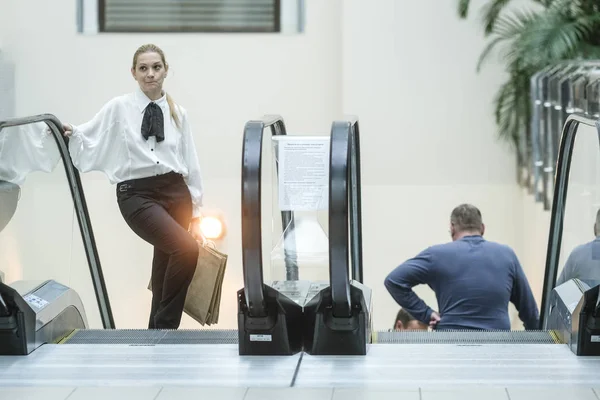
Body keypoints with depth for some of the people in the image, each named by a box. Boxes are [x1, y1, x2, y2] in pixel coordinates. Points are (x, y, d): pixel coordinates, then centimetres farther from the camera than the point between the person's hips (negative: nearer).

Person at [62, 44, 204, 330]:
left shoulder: (177, 113, 10)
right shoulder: (119, 108, 2)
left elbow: (190, 163, 13)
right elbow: (89, 140, 4)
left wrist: (196, 212, 13)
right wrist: (71, 134, -16)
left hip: (175, 191, 4)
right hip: (137, 194, -4)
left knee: (166, 262, 7)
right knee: (186, 249, -23)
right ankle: (166, 324, -9)